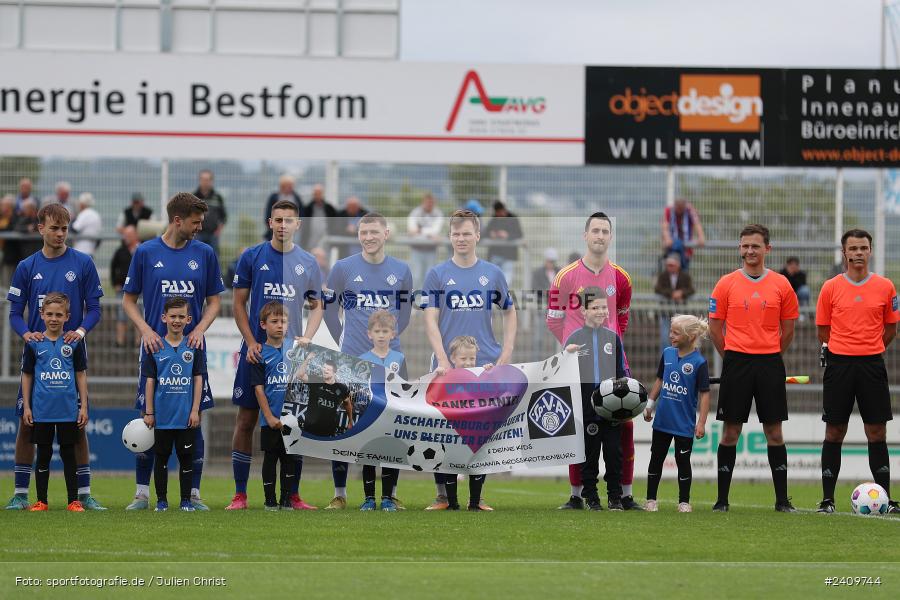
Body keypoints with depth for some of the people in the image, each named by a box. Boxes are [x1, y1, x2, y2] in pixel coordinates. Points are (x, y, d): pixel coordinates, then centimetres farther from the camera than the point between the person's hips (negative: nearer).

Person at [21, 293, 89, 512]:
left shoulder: (74, 344, 2)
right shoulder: (34, 344, 2)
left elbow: (81, 376, 6)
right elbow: (27, 376, 7)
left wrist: (83, 406, 2)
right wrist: (26, 407, 3)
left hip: (68, 411, 0)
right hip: (41, 411, 0)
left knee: (68, 453, 4)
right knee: (44, 455, 6)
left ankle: (73, 500, 8)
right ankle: (41, 501, 12)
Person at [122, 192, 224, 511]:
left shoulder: (204, 254, 6)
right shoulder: (146, 252, 1)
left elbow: (214, 301, 11)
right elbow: (128, 299, 6)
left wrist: (200, 329, -6)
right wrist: (145, 329, -9)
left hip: (192, 349, 1)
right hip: (155, 348, -1)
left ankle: (193, 494, 9)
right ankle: (142, 494, 9)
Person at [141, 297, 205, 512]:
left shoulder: (194, 347, 2)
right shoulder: (155, 347, 0)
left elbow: (198, 380, 4)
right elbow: (150, 381, 3)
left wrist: (195, 410, -1)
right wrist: (149, 412, 1)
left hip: (186, 415, 0)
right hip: (162, 415, 0)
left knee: (186, 457, 4)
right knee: (162, 457, 6)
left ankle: (186, 500, 12)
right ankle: (161, 500, 14)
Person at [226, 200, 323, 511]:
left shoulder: (308, 263, 7)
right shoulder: (252, 257, 1)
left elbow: (316, 306, 14)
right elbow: (239, 304, 2)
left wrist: (307, 337, -3)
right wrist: (251, 343, -9)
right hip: (256, 351, -2)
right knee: (246, 419, -1)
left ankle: (294, 495, 8)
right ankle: (240, 495, 3)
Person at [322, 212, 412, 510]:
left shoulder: (401, 271, 4)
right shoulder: (343, 268, -3)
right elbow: (329, 308, 7)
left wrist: (389, 335, 13)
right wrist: (344, 340, 7)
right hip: (352, 360, -2)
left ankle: (391, 493, 14)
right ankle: (339, 494, 8)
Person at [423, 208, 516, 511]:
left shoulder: (493, 274, 8)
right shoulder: (437, 274, 1)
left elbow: (509, 313, 16)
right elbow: (430, 320, -3)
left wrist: (506, 353, 4)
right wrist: (442, 359, -14)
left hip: (486, 365, 2)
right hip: (448, 366, -2)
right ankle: (443, 494, 6)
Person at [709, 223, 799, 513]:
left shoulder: (781, 285, 4)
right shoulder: (726, 284, 1)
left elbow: (788, 329, 11)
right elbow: (715, 327, 6)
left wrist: (770, 356, 10)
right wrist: (732, 357, 6)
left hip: (770, 365, 1)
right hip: (736, 364, -1)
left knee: (774, 432, 3)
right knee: (730, 432, 1)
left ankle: (782, 499, 8)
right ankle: (722, 499, 6)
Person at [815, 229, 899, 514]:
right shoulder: (831, 288, 1)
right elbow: (823, 330, 9)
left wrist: (869, 350, 10)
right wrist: (838, 351, 10)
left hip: (872, 363, 1)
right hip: (838, 364, -1)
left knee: (877, 432, 1)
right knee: (834, 432, 2)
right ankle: (827, 498, 6)